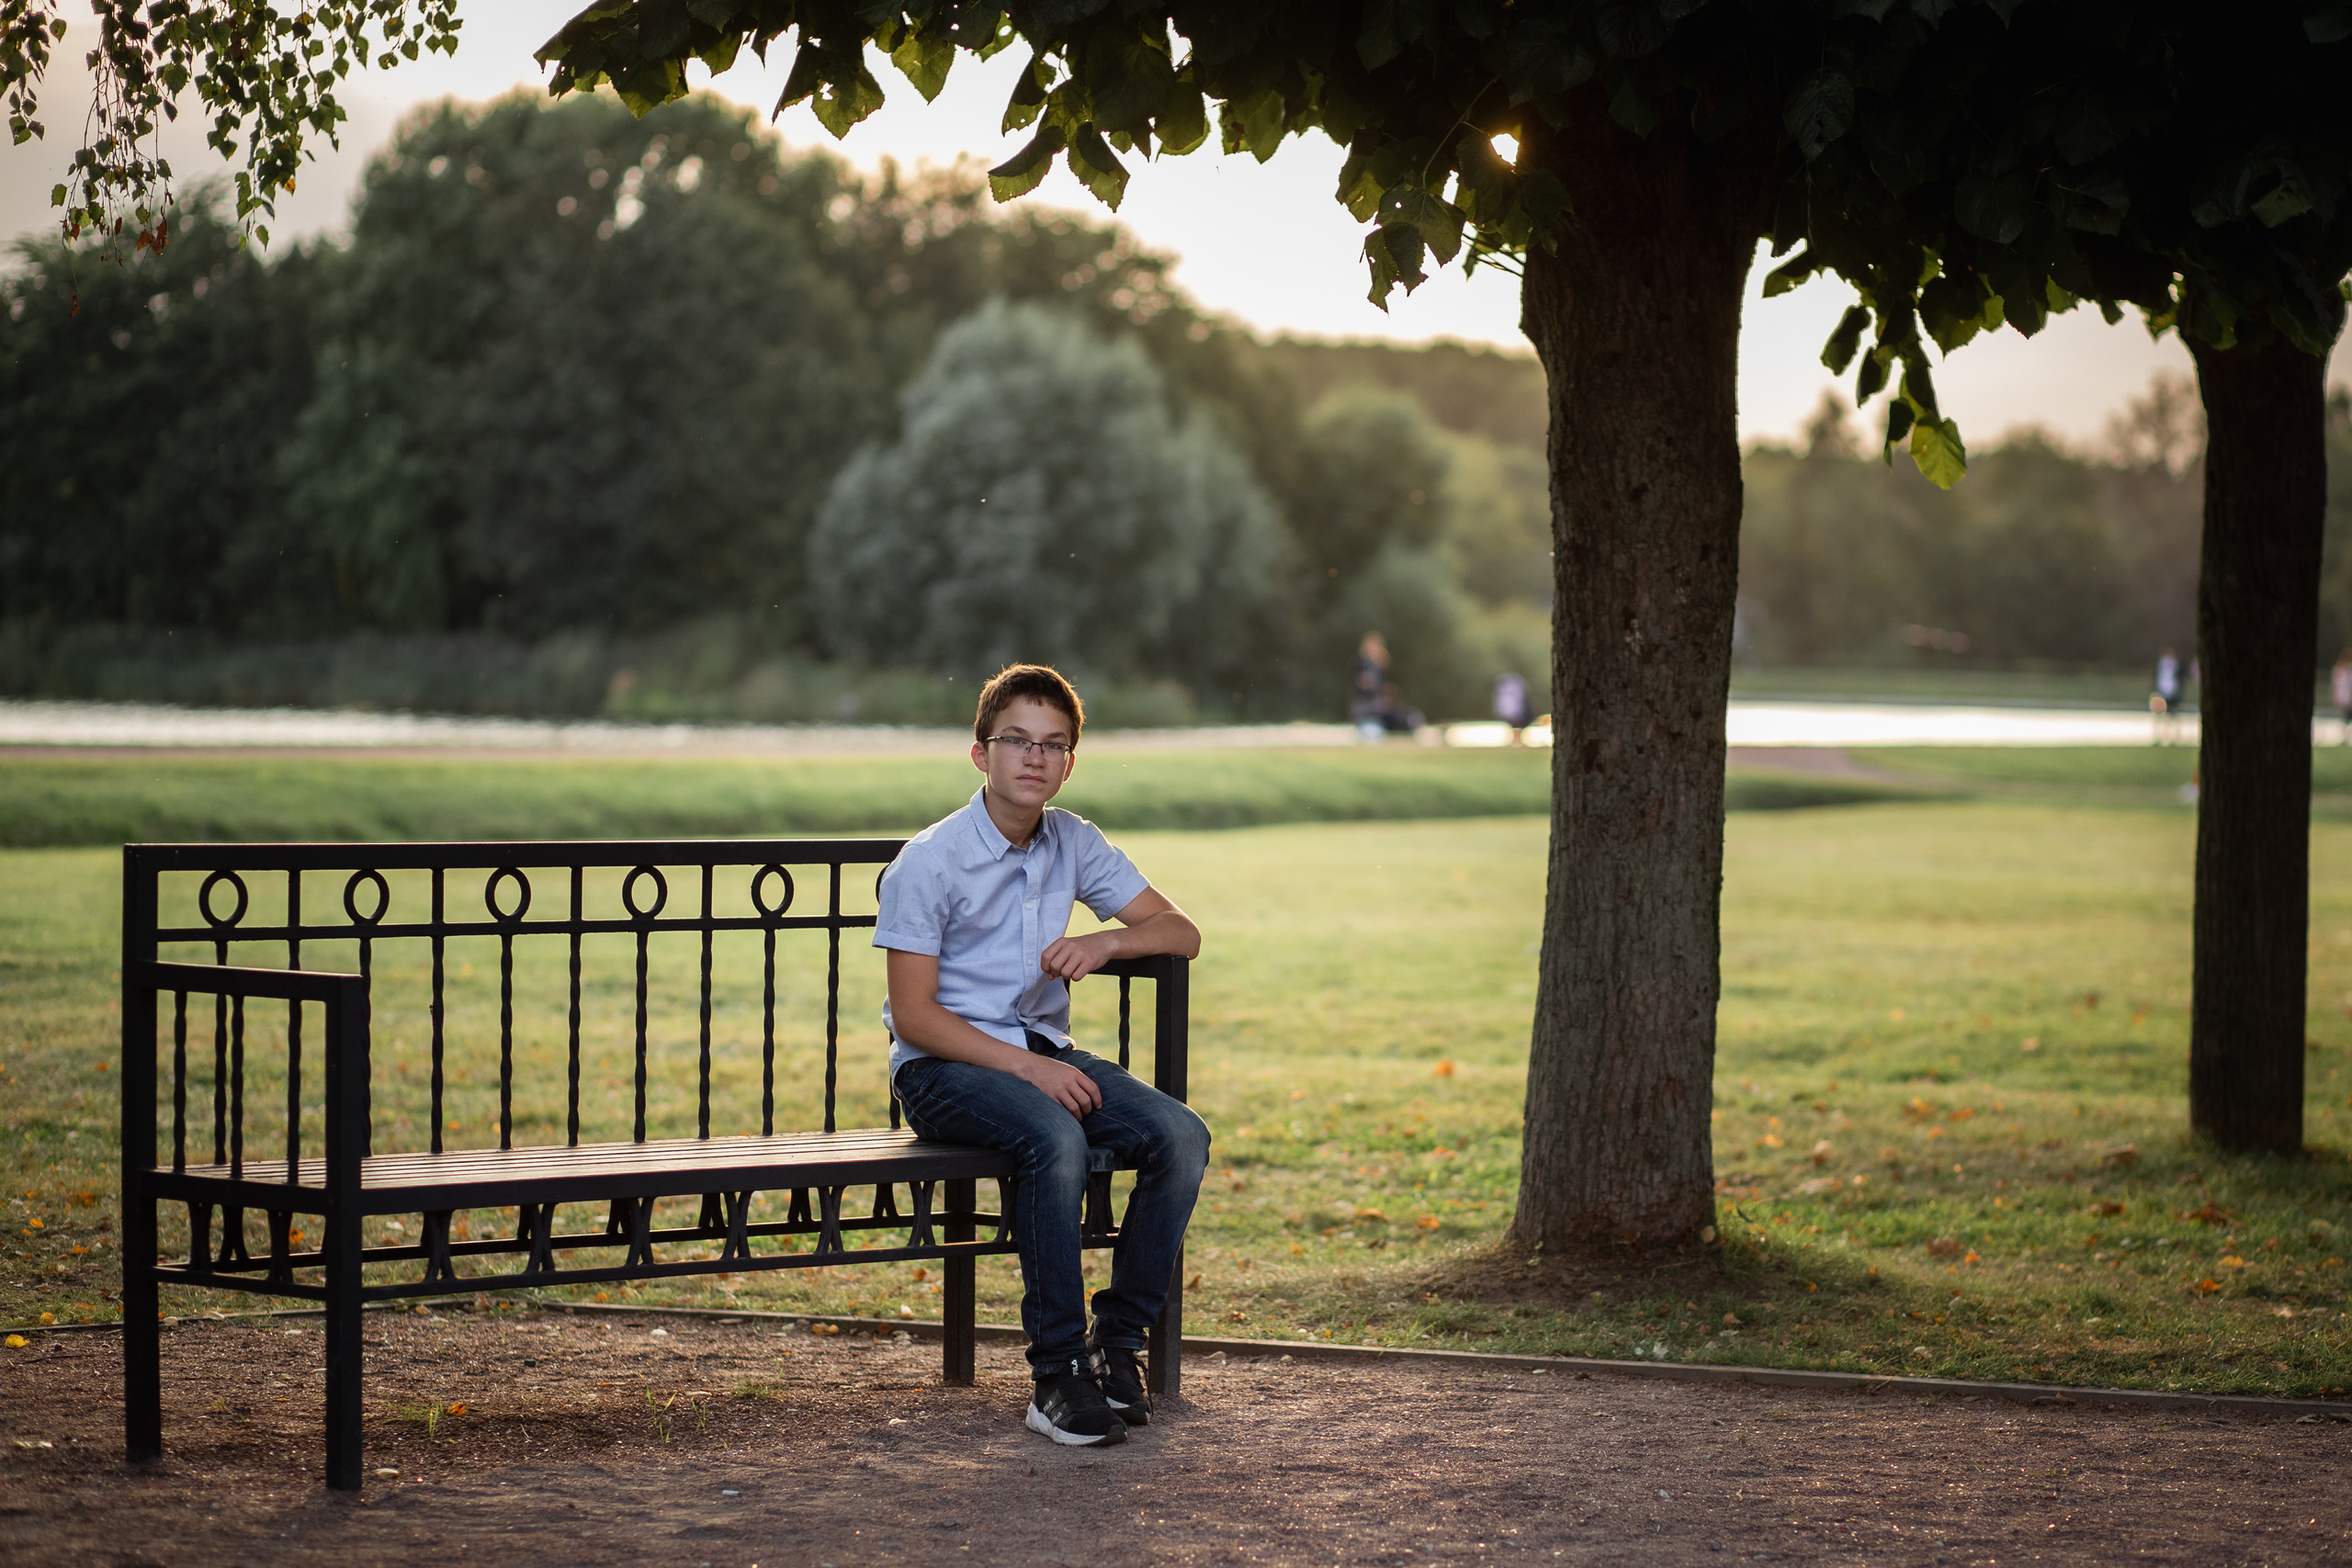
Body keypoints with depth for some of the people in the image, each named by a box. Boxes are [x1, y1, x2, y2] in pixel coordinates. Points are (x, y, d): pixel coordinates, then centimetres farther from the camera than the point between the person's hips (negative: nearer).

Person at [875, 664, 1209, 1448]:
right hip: (943, 1067, -6)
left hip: (1044, 1053, 6)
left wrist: (1104, 943, -13)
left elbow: (1181, 933, 8)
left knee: (1181, 1134, -21)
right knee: (1055, 1137, -37)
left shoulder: (1075, 845, 7)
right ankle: (1057, 1373, -31)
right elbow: (913, 1015, -13)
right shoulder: (929, 861, -10)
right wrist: (1024, 1066, -24)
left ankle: (1118, 1340, -10)